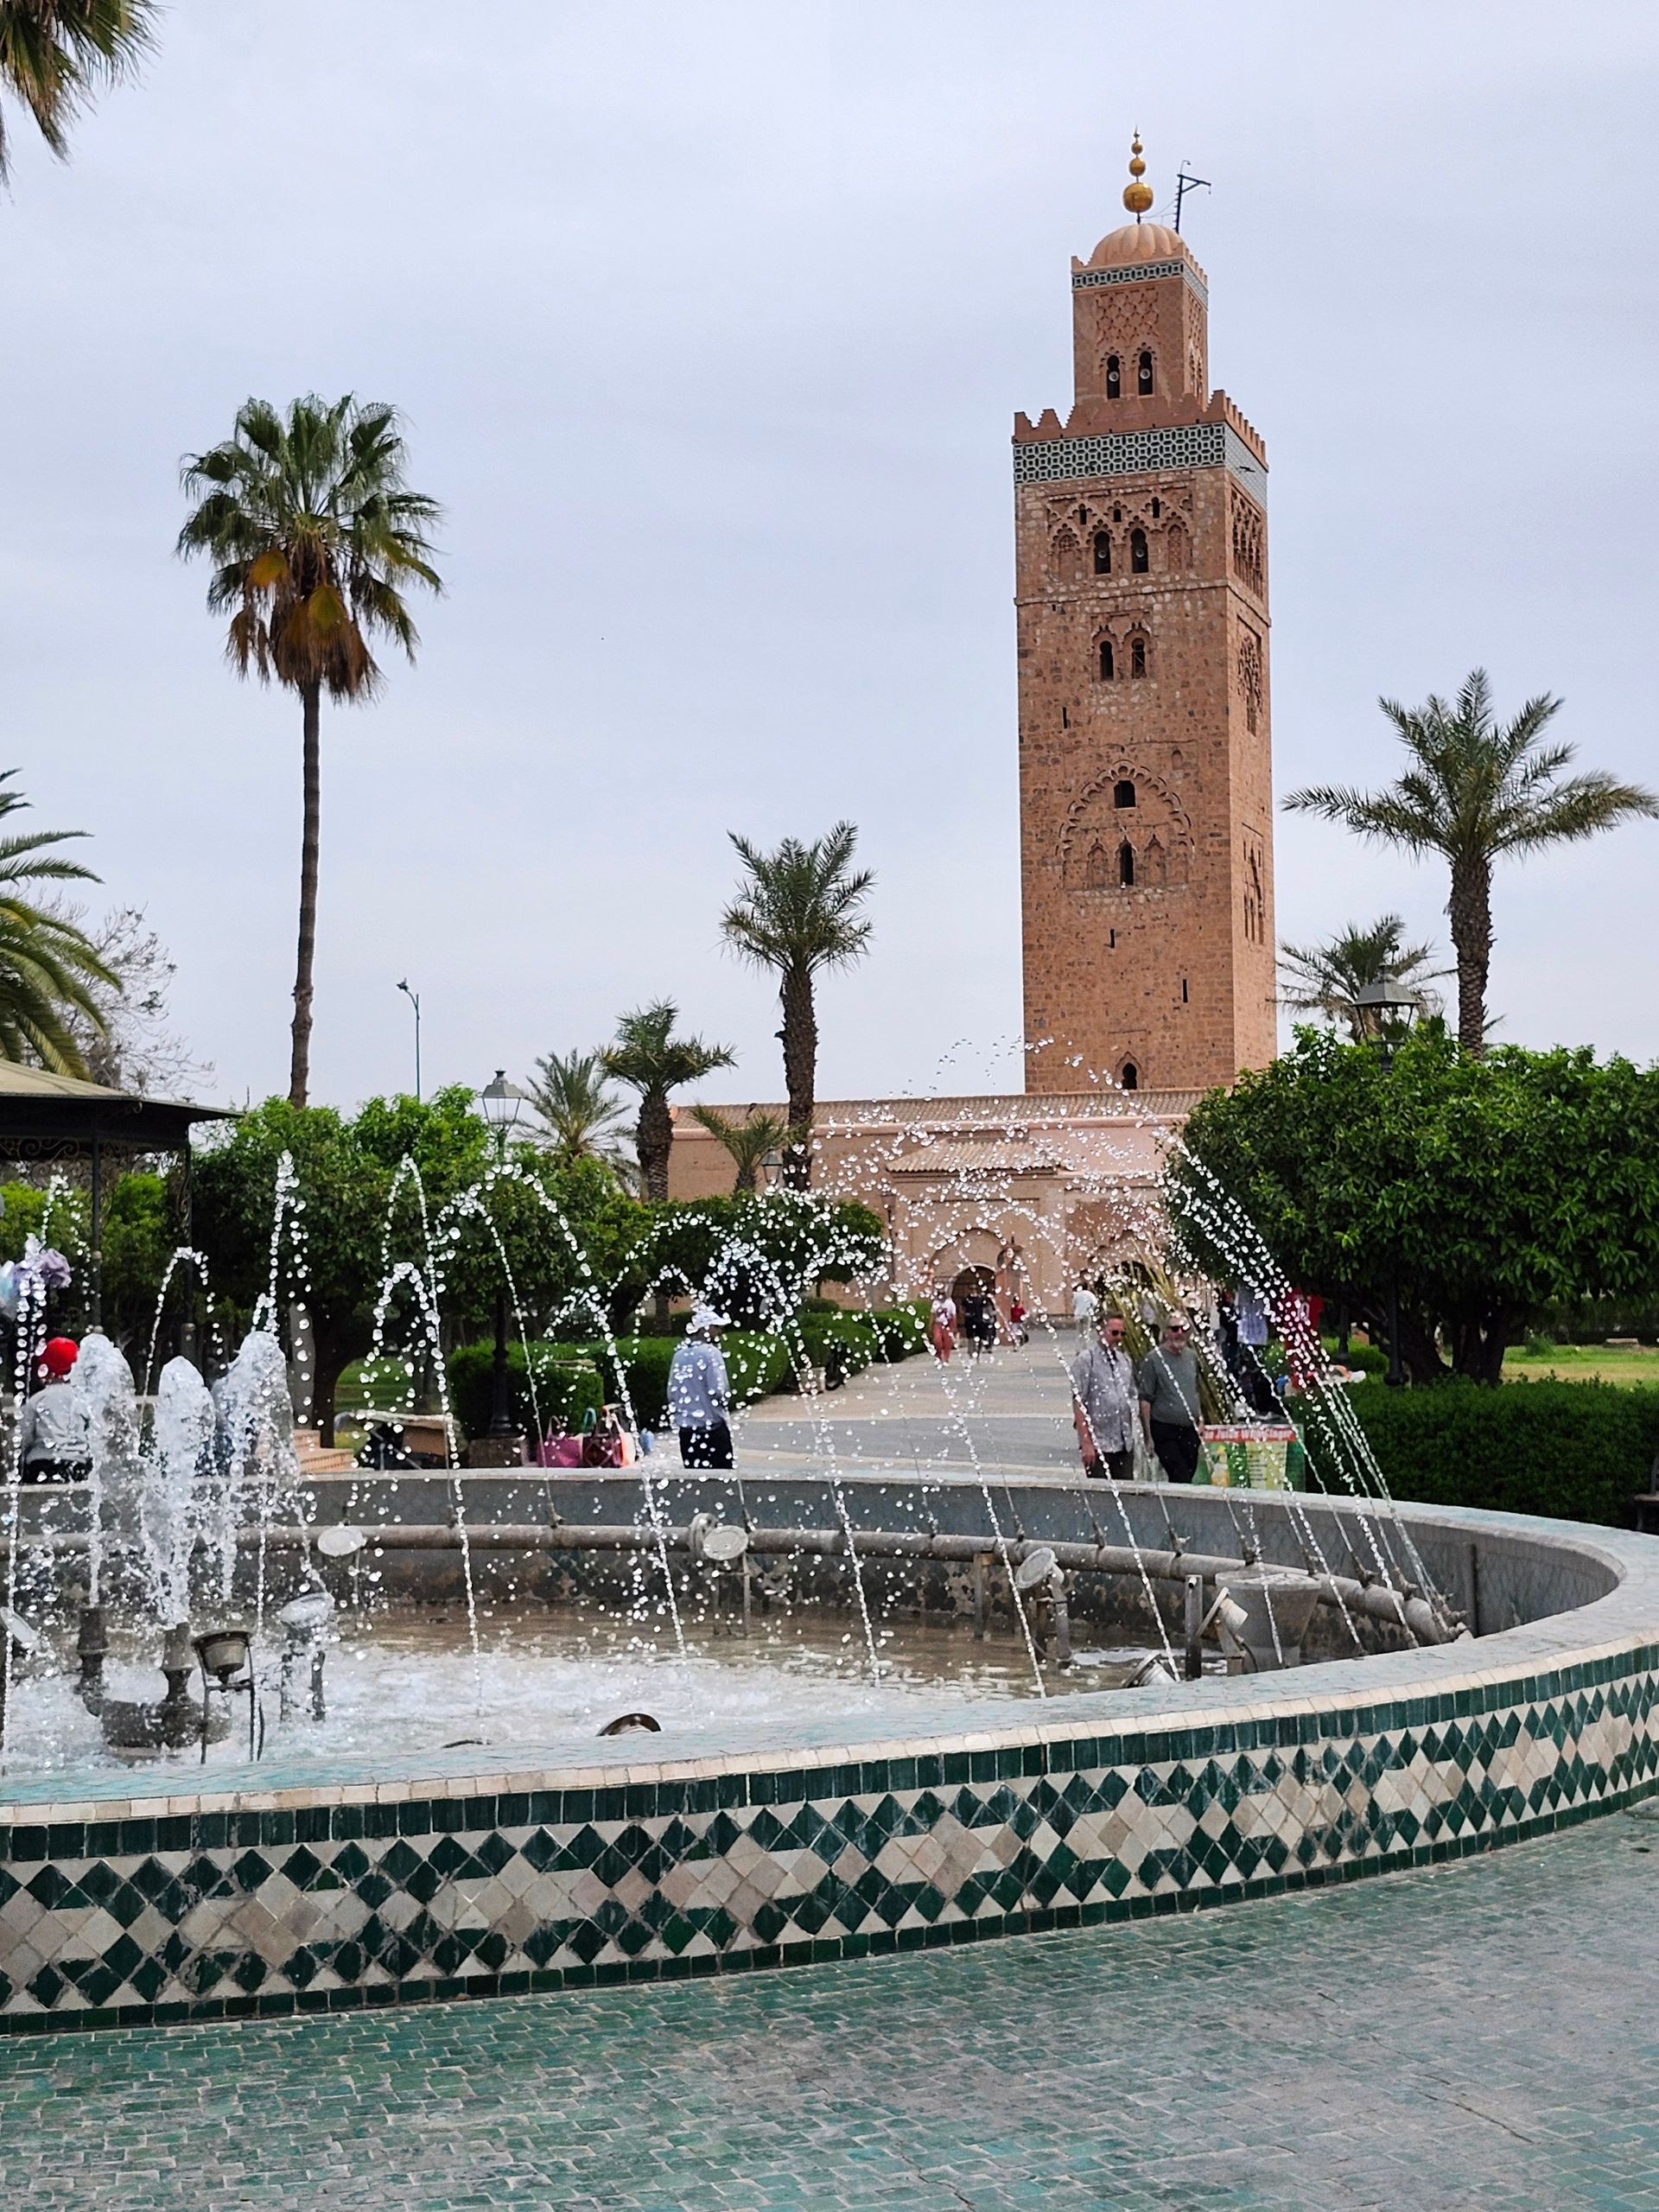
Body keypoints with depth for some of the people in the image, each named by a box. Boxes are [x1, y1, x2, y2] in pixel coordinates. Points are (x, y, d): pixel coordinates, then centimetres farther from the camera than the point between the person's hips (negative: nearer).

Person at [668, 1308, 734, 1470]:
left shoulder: (680, 1354, 6)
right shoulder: (710, 1353, -12)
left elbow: (672, 1393, 9)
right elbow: (717, 1392, -18)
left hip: (686, 1428, 6)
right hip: (712, 1427, -6)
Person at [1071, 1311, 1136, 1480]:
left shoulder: (1125, 1360, 12)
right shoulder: (1086, 1359, -7)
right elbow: (1078, 1403, -11)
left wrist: (1131, 1435, 14)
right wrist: (1086, 1443, -16)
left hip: (1125, 1442, 6)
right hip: (1098, 1444, -6)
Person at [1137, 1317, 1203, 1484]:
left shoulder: (1192, 1356, 11)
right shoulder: (1154, 1359, -8)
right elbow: (1145, 1399, -8)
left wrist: (1200, 1417, 17)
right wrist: (1148, 1435, -11)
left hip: (1189, 1431, 6)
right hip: (1165, 1431, -6)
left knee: (1190, 1475, 7)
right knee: (1181, 1479, -14)